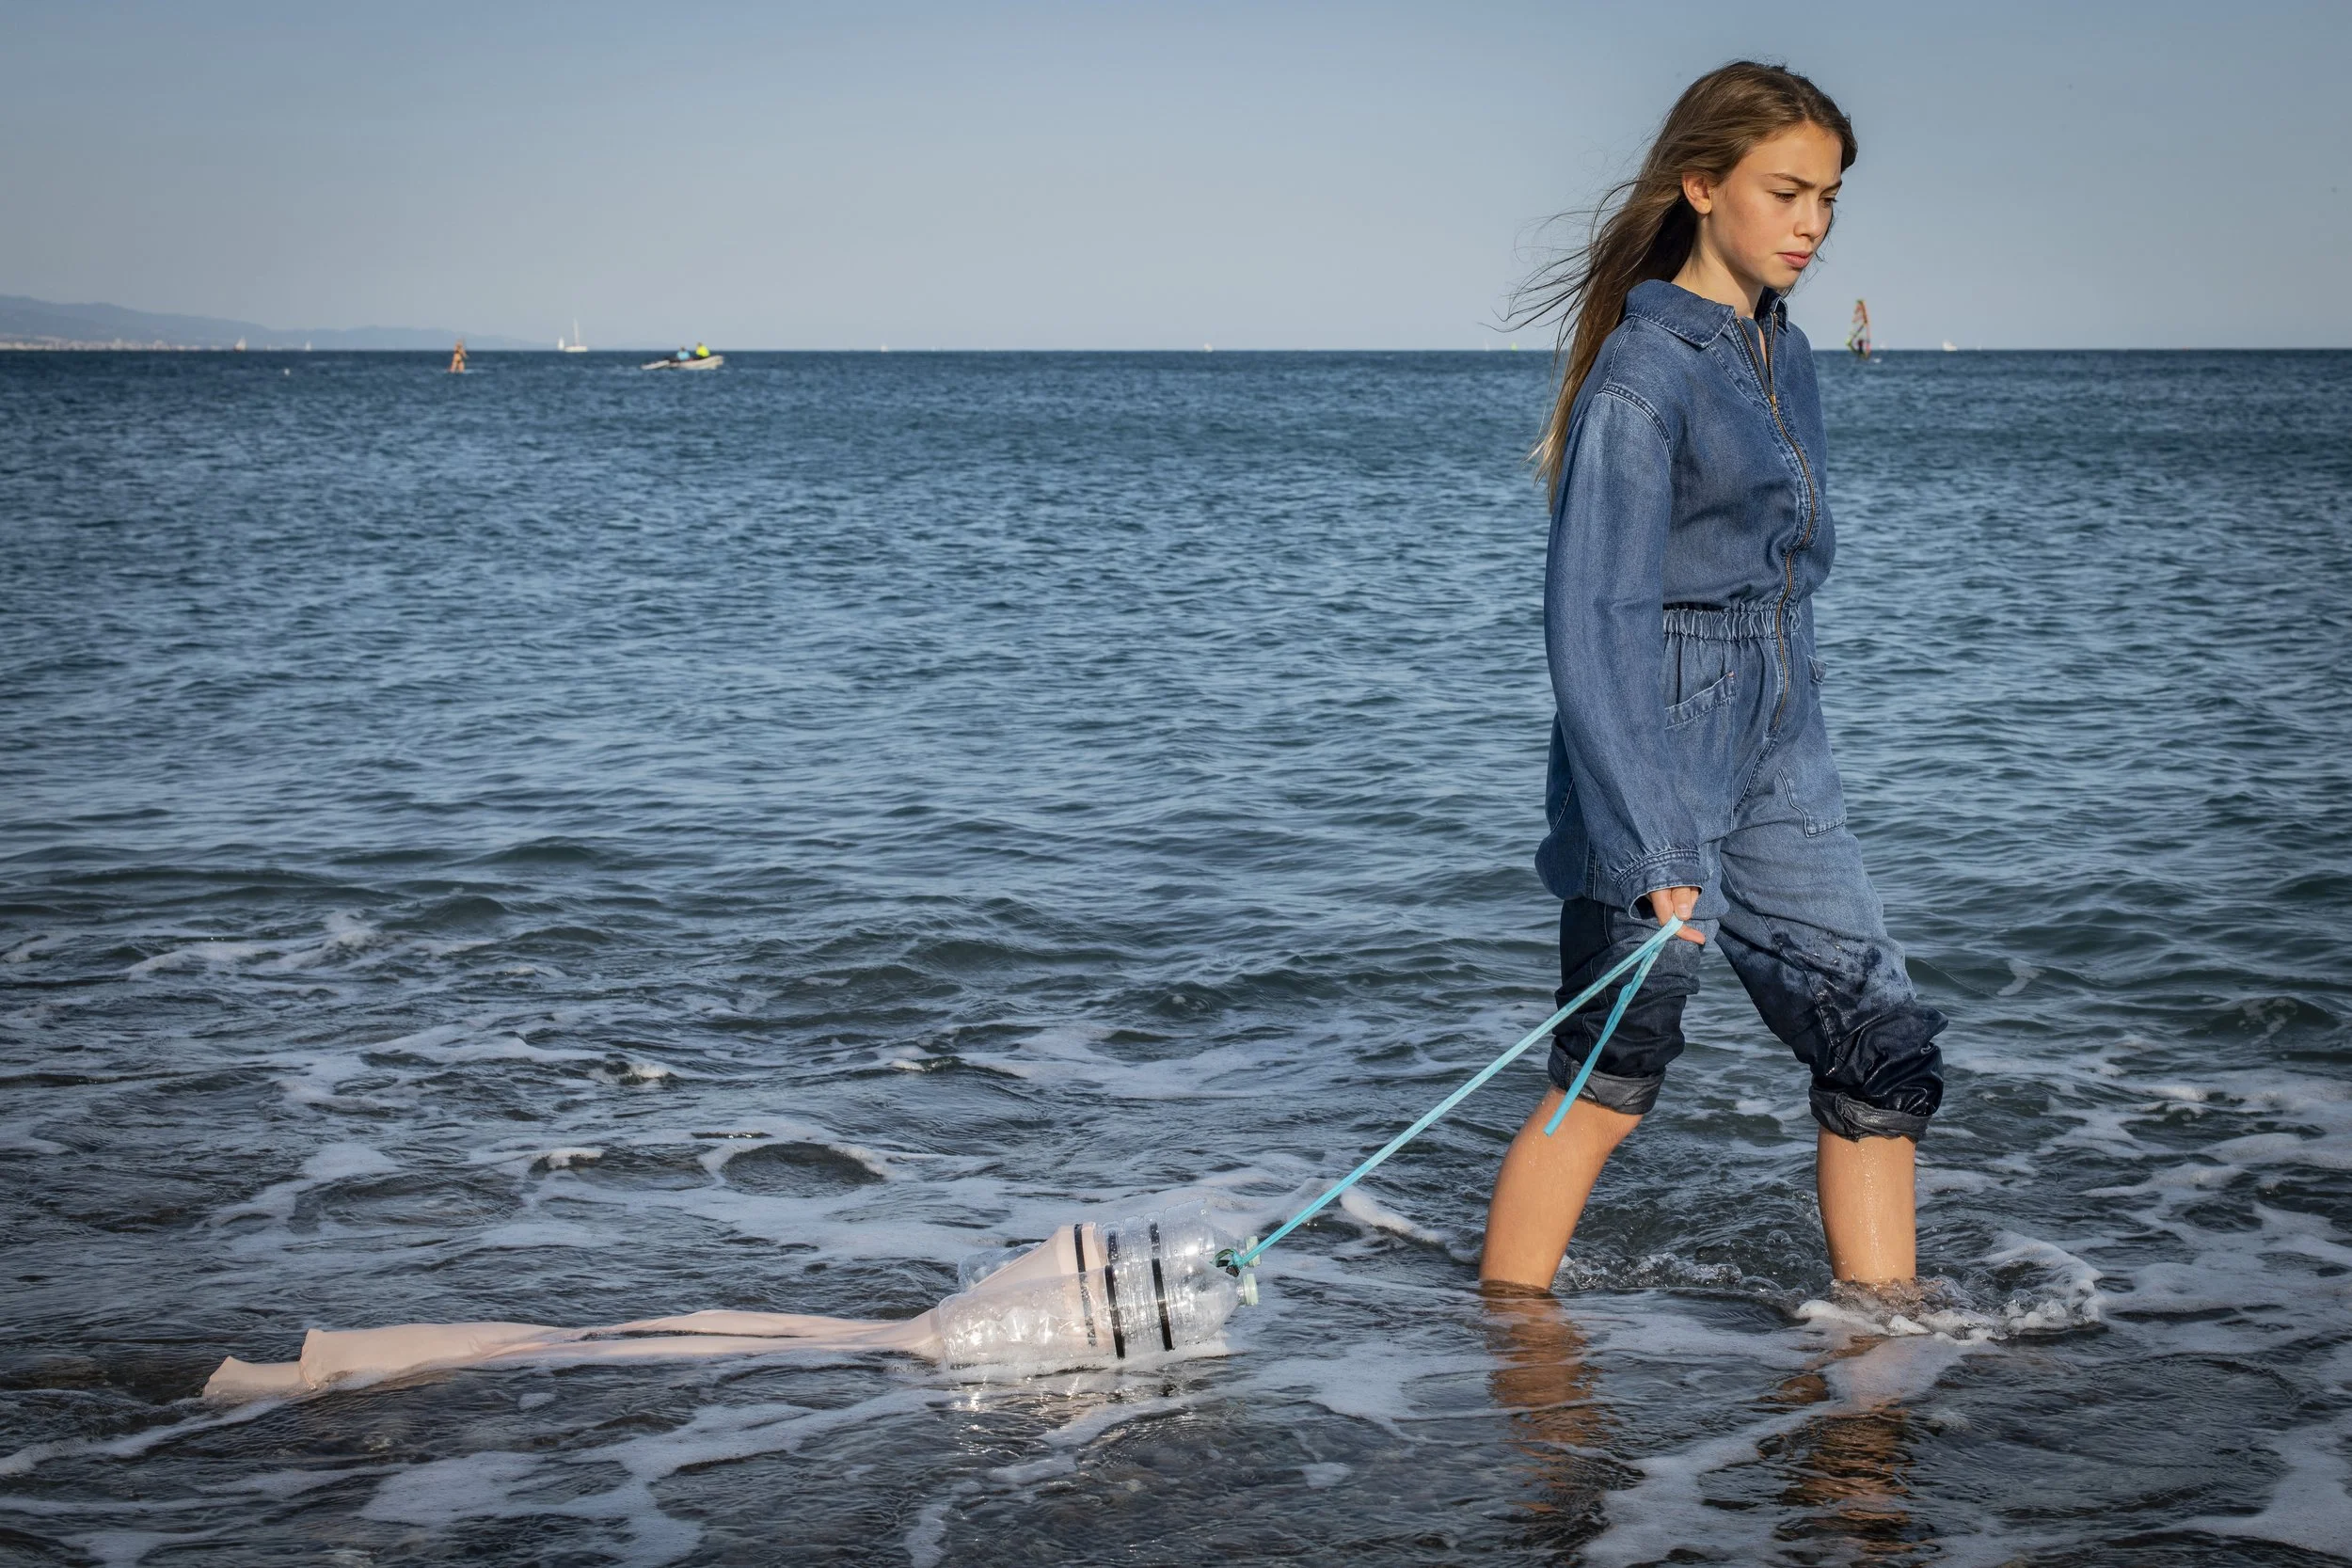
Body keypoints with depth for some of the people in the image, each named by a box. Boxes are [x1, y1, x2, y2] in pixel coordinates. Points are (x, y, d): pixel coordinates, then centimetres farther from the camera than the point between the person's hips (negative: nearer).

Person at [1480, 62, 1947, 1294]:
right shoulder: (1645, 374, -16)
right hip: (1656, 761, -8)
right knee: (1612, 1078, 1)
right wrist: (1656, 846, -27)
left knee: (1885, 1047, 5)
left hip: (1776, 762, 8)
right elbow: (1594, 624, -22)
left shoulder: (1779, 351, 10)